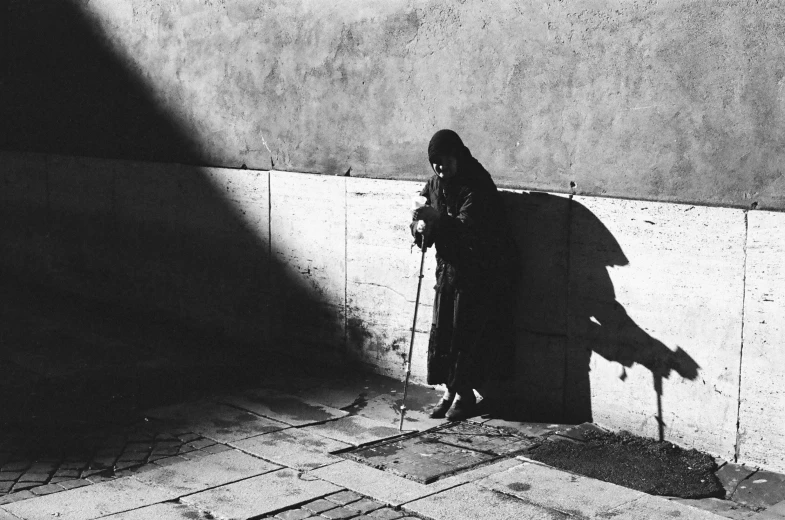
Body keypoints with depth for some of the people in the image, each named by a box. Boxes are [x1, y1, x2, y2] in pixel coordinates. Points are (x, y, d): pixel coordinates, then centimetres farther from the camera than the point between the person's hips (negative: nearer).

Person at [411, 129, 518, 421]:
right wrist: (420, 226, -17)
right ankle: (449, 390, 16)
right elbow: (422, 222, 6)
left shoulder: (477, 187, -18)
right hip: (449, 266, 7)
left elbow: (466, 229, -30)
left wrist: (434, 219, -41)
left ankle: (465, 394, 9)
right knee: (442, 329, 6)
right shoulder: (434, 186, 4)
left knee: (467, 332, -3)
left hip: (481, 272, -7)